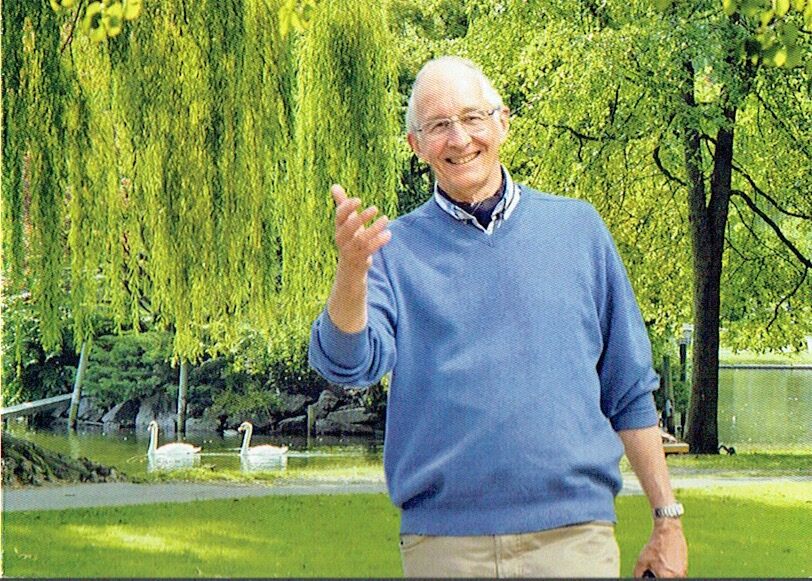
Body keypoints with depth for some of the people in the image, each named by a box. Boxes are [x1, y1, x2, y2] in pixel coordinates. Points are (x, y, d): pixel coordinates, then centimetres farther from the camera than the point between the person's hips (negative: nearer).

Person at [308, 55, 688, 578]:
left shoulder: (577, 229, 10)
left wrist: (668, 519, 12)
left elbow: (630, 392, 13)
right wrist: (351, 271, -29)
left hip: (573, 534, 1)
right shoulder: (396, 247, 6)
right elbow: (350, 362, -11)